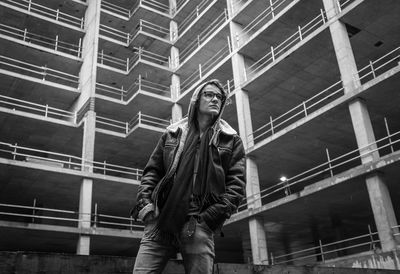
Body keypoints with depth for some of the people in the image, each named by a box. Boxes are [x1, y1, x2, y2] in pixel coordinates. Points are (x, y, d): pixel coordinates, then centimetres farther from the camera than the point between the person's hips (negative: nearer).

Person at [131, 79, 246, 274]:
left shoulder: (231, 140, 11)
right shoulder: (172, 133, 17)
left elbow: (236, 185, 2)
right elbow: (152, 171, 18)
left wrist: (208, 219, -9)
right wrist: (144, 202, -1)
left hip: (198, 228, -1)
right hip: (159, 221, 2)